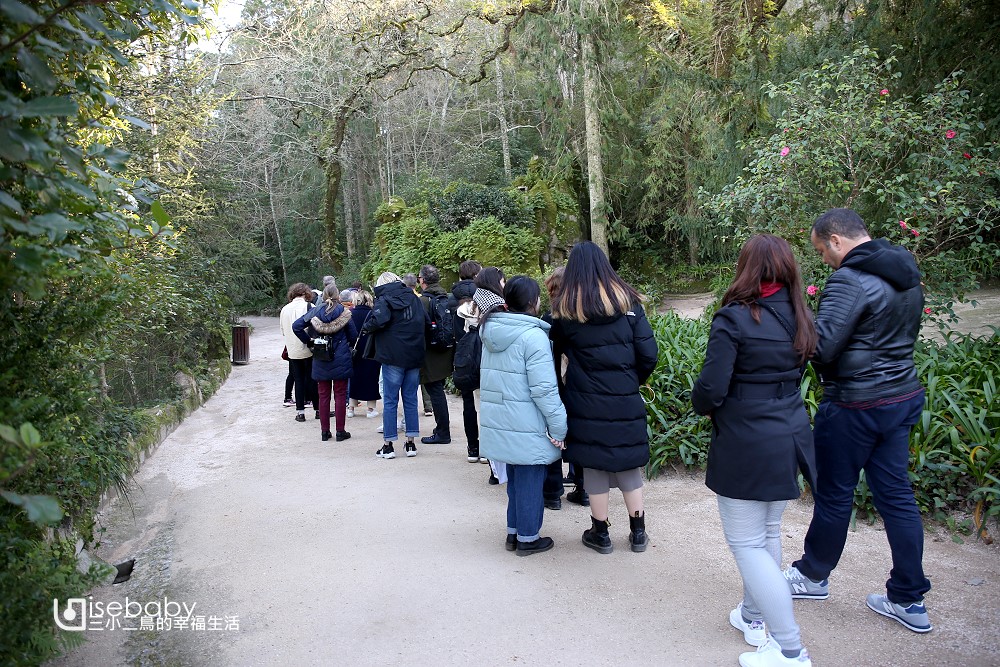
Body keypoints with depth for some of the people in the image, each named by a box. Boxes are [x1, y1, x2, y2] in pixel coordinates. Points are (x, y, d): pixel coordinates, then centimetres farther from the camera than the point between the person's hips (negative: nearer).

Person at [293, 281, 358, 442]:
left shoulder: (315, 312, -1)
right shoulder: (343, 312, -8)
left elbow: (296, 326, -3)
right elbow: (353, 335, -5)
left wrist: (308, 341, 7)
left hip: (320, 361, 2)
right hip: (340, 360, -2)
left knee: (323, 395, 10)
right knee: (340, 395, 5)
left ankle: (324, 431, 15)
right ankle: (340, 431, 7)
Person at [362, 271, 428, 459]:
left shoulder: (384, 299, -6)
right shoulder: (414, 299, 11)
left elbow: (379, 320, -23)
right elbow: (426, 322, 10)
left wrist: (366, 328, -6)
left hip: (393, 357, -5)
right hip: (414, 357, 5)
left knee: (390, 401, 2)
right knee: (411, 399, 10)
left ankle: (388, 445, 6)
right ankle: (410, 443, 13)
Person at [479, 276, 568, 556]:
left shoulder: (491, 330, 7)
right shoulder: (533, 335, -18)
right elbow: (544, 389, -20)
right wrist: (559, 427, -12)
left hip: (499, 423, 8)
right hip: (527, 427, -8)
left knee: (515, 478, 20)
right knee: (530, 480, 6)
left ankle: (514, 532, 30)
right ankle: (528, 538, 18)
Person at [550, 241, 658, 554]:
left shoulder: (565, 309, -4)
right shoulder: (627, 301, -3)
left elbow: (556, 352, 0)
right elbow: (649, 355, -5)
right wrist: (632, 381, 10)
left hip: (585, 404, -1)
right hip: (626, 401, 1)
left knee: (594, 465, 11)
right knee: (629, 464, 15)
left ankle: (600, 534, 21)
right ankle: (638, 532, 24)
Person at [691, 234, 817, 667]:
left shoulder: (734, 318, -17)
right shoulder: (800, 318, 4)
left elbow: (710, 389, -18)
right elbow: (796, 374, 14)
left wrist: (700, 403, 1)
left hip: (745, 447, -7)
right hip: (789, 440, 7)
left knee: (747, 543, 4)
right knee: (768, 533, 21)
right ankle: (753, 615, 37)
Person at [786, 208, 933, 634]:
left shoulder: (850, 280, -21)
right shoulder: (908, 275, 8)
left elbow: (820, 347, -26)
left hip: (855, 406, -8)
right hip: (904, 395, 8)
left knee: (833, 494, 9)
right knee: (896, 494, 14)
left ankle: (813, 575, 29)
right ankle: (909, 599, 23)